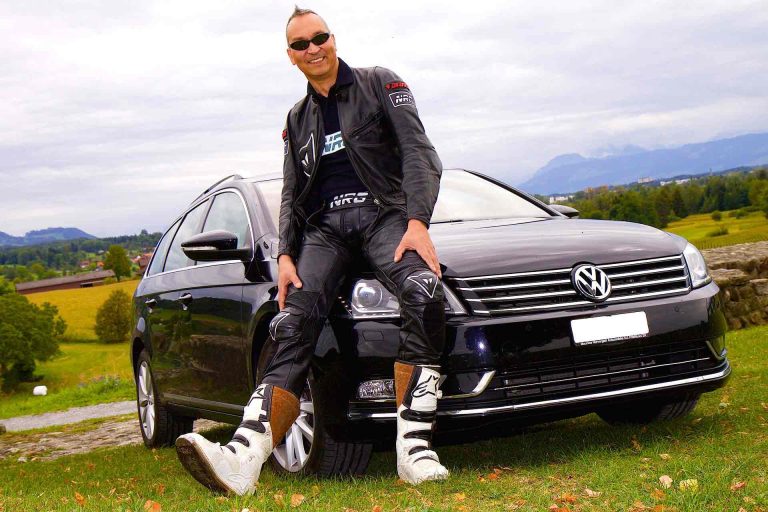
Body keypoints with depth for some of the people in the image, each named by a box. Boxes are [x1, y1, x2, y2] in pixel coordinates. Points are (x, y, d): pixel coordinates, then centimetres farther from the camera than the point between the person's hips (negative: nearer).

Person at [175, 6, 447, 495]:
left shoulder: (379, 84, 10)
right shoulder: (298, 119, 23)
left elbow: (418, 152, -1)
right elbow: (292, 195, 21)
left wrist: (418, 222, -17)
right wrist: (286, 255, 2)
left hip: (384, 212, -3)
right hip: (324, 225, 4)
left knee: (424, 293, -35)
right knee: (294, 326, -20)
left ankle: (414, 449, -38)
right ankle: (245, 455, -38)